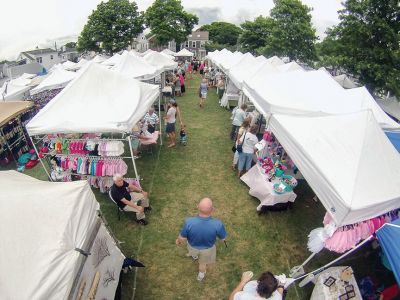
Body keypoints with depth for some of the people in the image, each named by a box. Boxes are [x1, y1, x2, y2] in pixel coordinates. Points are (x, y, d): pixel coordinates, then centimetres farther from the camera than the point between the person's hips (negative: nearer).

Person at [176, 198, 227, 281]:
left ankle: (194, 255, 71)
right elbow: (223, 238, -18)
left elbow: (182, 238, -21)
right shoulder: (218, 224, -39)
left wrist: (178, 240, 3)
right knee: (203, 262, 33)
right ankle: (201, 276, 62)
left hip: (193, 246, 1)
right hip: (207, 248, 0)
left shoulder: (189, 222, -39)